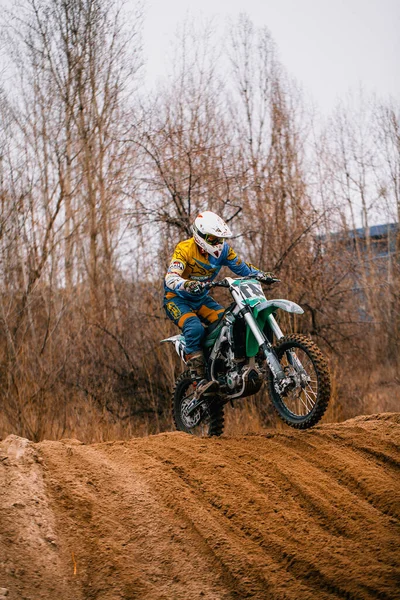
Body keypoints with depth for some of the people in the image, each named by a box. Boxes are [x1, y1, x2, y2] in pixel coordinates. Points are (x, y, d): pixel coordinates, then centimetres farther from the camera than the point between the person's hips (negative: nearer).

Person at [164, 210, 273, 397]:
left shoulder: (223, 249, -5)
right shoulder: (184, 249, -23)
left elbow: (242, 267, 4)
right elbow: (170, 278, -36)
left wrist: (260, 274, -15)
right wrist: (187, 285, -57)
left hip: (202, 298, 6)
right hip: (177, 298, -6)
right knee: (195, 328, -32)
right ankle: (199, 381, -35)